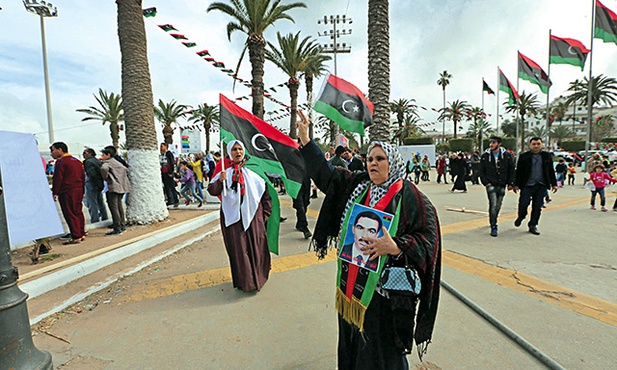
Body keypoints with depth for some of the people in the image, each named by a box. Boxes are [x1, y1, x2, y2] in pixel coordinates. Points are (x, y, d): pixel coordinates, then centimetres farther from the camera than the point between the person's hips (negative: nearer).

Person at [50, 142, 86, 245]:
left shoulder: (61, 161, -9)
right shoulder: (77, 161, 16)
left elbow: (57, 178, -12)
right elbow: (83, 177, 19)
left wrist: (55, 192, -7)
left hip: (67, 192, -8)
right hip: (78, 191, 8)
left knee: (70, 214, -4)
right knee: (78, 212, 13)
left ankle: (76, 237, -4)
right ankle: (82, 234, 17)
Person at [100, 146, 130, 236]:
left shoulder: (107, 162, -5)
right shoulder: (117, 162, 20)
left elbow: (104, 168, -27)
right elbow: (126, 169, 31)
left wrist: (105, 178, -12)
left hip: (114, 187, -9)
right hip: (122, 186, 9)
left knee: (113, 207, -6)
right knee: (119, 205, 17)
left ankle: (117, 229, -6)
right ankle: (122, 225, 23)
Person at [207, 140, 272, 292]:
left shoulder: (251, 169, 5)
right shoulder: (224, 169, 2)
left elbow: (265, 192, 9)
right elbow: (212, 191, -3)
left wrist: (266, 212, 6)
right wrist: (220, 180, -22)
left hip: (253, 214, 1)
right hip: (233, 216, -1)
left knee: (256, 246, 6)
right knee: (238, 248, 3)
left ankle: (258, 277, 24)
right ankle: (244, 281, 18)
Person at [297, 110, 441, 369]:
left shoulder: (410, 197, -11)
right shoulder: (357, 185, 4)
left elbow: (427, 238, -11)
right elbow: (326, 172, 8)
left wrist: (395, 246, -28)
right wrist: (304, 137, 7)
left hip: (385, 291, -5)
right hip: (352, 283, 5)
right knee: (352, 342, 22)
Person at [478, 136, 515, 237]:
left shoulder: (507, 155, 2)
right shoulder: (485, 156, 0)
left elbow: (511, 170, 7)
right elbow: (480, 171, 4)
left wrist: (510, 183, 1)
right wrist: (486, 182, -6)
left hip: (502, 185, 2)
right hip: (491, 185, -2)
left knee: (498, 206, 11)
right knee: (493, 205, -13)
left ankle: (493, 221, 32)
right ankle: (493, 227, -9)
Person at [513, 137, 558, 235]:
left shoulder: (547, 156, 10)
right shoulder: (524, 156, 1)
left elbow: (551, 171, 15)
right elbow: (518, 171, 1)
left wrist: (554, 184, 12)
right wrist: (516, 184, -2)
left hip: (541, 186, 3)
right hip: (527, 185, -2)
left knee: (537, 207, 5)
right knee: (523, 204, -7)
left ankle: (533, 225, 17)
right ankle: (521, 217, 23)